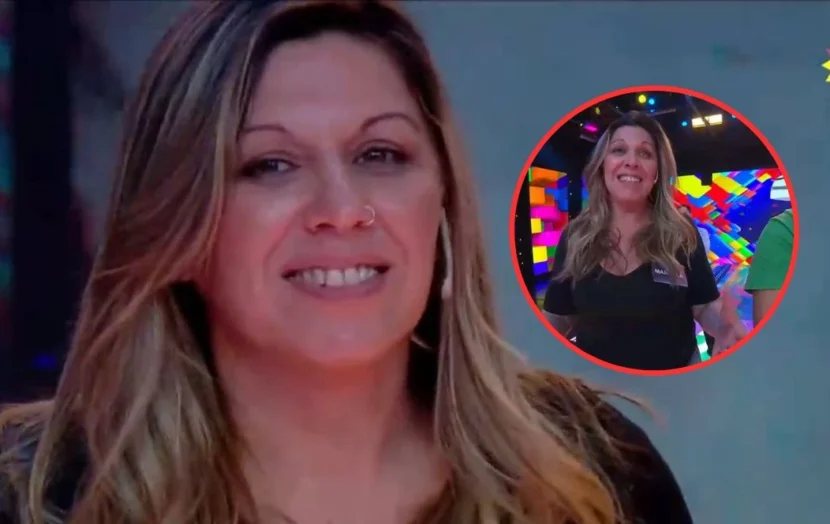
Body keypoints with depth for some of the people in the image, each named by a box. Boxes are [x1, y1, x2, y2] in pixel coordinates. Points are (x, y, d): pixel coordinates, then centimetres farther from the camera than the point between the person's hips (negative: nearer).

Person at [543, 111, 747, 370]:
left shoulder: (681, 233, -10)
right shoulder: (575, 237, -7)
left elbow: (704, 306, -7)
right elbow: (558, 319, -1)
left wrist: (724, 326, -30)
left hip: (673, 379, -1)